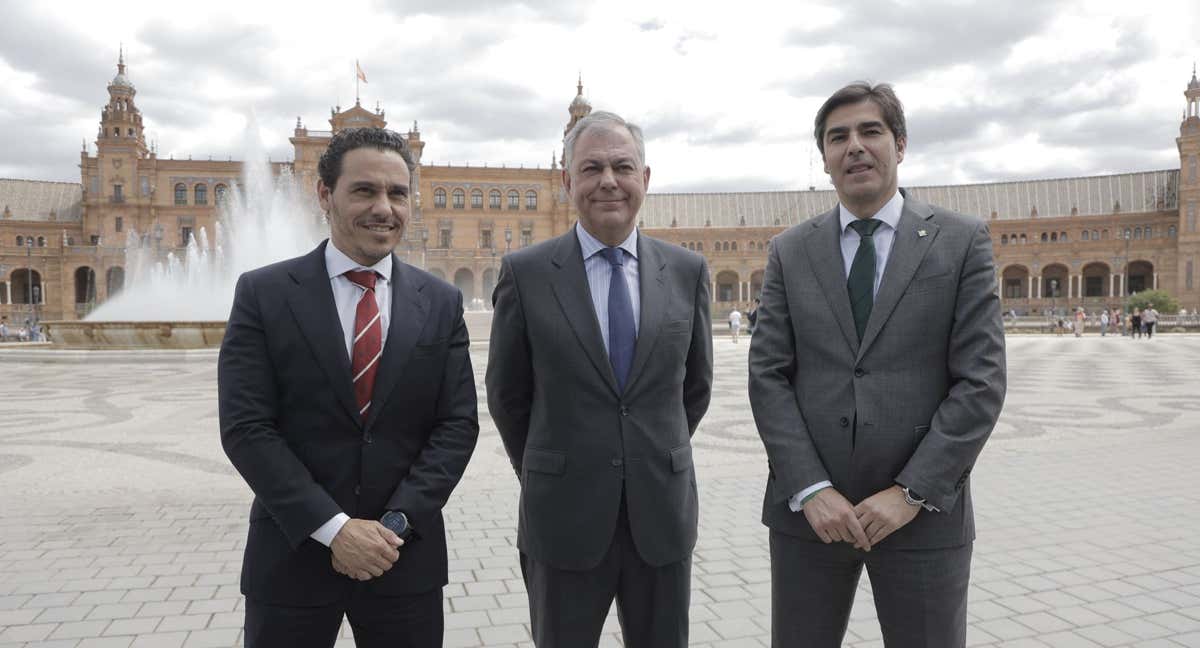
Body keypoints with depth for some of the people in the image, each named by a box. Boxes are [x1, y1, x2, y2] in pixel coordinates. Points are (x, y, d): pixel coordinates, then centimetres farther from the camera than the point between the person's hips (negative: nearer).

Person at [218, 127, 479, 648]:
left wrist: (396, 522, -12)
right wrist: (333, 527, -15)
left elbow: (458, 424, -1)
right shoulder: (263, 294, -4)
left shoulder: (441, 303, 2)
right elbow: (245, 428, -9)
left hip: (406, 556, 2)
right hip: (292, 553, -1)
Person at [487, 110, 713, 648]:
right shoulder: (525, 273, -5)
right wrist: (546, 476, 10)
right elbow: (507, 394, 3)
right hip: (564, 520, -2)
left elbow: (695, 385, 11)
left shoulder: (687, 270, 1)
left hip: (663, 514, 2)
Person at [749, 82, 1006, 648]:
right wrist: (810, 489, -10)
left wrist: (912, 493, -12)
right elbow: (767, 377, -1)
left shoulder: (963, 241, 0)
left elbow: (981, 381, -6)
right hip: (807, 512, 2)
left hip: (924, 513, -1)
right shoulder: (790, 251, 5)